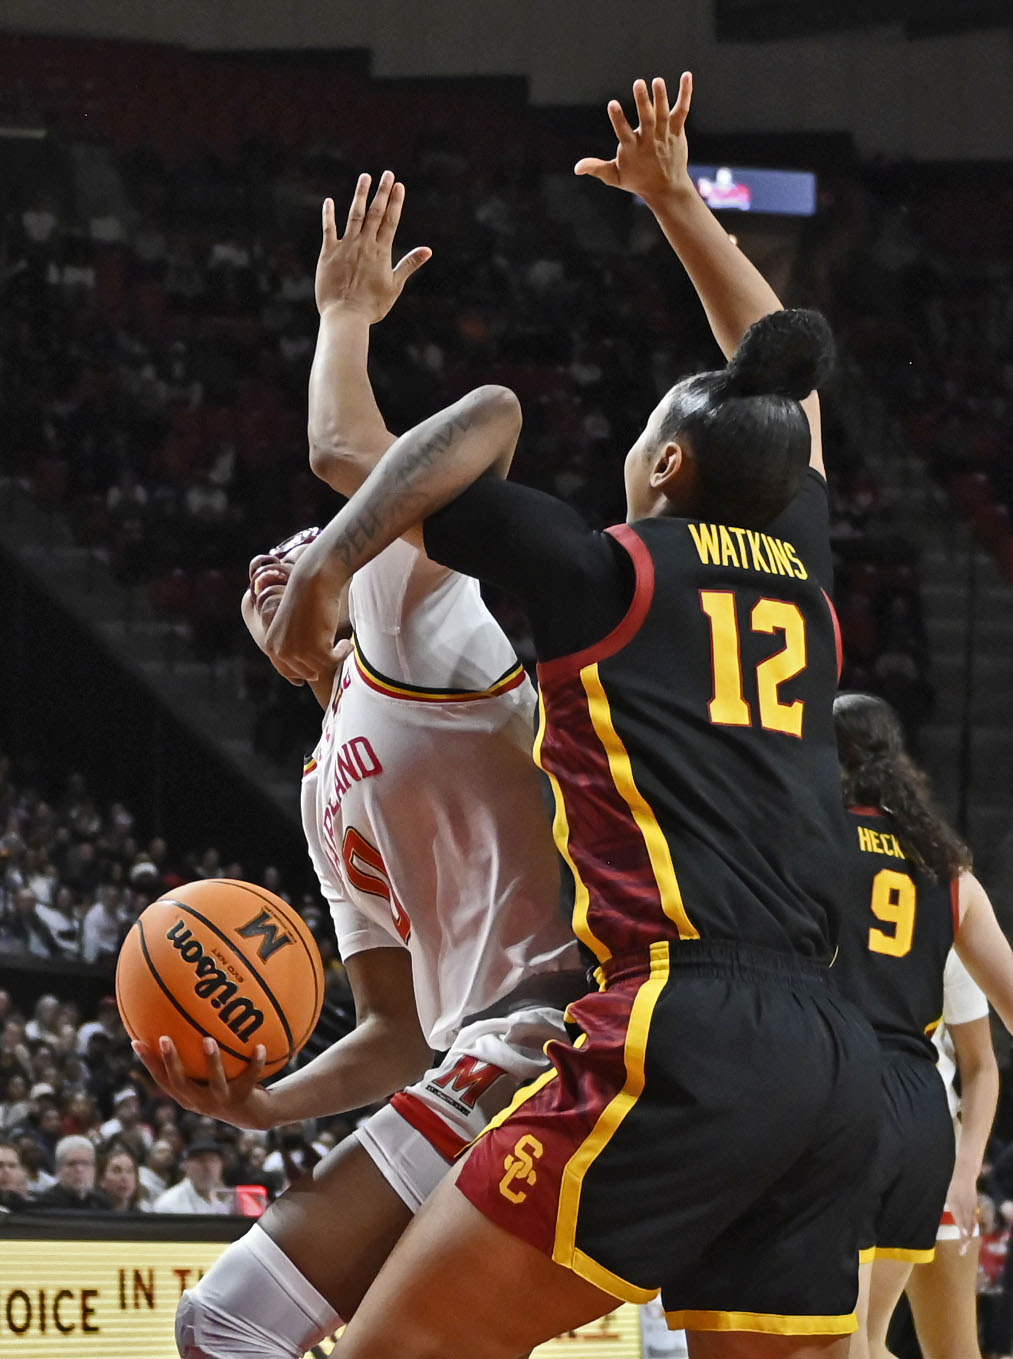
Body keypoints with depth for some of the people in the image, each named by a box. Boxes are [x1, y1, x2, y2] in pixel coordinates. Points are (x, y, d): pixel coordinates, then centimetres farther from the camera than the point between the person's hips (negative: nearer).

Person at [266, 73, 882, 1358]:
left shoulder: (612, 575, 6)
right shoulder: (800, 577, 22)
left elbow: (486, 416, -11)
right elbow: (784, 379, 40)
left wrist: (327, 560, -7)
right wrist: (676, 204, 49)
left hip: (690, 1034, -7)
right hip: (833, 1059, 7)